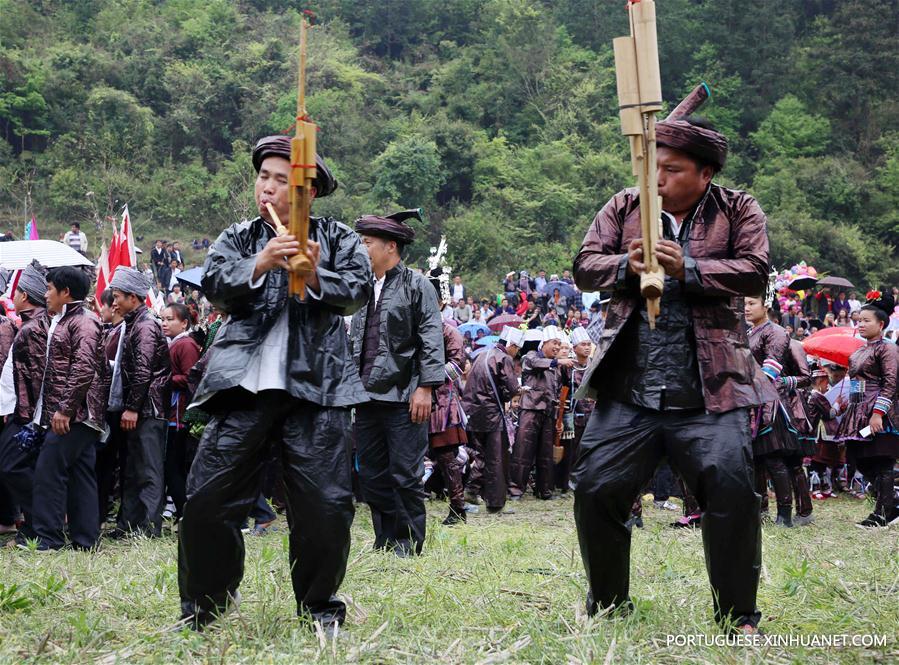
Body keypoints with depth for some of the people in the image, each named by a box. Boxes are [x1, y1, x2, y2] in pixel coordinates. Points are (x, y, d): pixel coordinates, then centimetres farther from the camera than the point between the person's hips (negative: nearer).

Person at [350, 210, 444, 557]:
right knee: (372, 475, 10)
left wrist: (425, 387, -15)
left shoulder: (415, 284, -3)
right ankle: (386, 542, 19)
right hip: (367, 397, 7)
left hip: (402, 397, -7)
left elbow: (432, 339, -8)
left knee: (405, 475, -3)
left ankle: (409, 544, 7)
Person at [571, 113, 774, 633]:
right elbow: (584, 267, 5)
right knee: (595, 488, 1)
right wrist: (625, 265, -16)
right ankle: (608, 604, 22)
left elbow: (755, 271, -9)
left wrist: (689, 270, -22)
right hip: (628, 393, 3)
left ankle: (739, 615, 2)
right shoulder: (625, 208, 11)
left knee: (731, 488, -15)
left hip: (709, 394, -2)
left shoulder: (739, 210, 5)